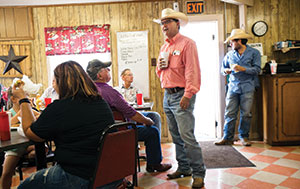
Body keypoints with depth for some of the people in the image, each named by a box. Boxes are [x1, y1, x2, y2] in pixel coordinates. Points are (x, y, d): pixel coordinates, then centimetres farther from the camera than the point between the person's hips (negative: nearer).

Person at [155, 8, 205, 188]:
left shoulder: (187, 43, -5)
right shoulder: (164, 46, 19)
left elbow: (192, 71, -14)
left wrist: (187, 95, -20)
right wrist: (160, 66, 2)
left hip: (181, 95, -8)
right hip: (167, 95, 8)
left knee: (187, 136, -10)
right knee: (176, 136, 12)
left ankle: (198, 173, 1)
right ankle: (184, 168, 24)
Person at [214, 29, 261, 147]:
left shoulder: (254, 53, 3)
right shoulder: (229, 54, 14)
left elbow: (257, 69, -5)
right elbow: (223, 67, 22)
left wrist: (243, 69, -16)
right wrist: (226, 71, 0)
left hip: (247, 88, -2)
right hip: (233, 87, 3)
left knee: (246, 114, 1)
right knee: (229, 113, -1)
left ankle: (244, 137, 16)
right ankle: (227, 138, 6)